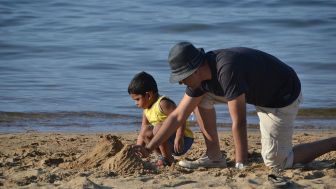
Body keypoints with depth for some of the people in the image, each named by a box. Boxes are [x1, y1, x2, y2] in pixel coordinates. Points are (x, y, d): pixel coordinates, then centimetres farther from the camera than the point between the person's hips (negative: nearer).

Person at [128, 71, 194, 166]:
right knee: (145, 131, 3)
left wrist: (178, 138, -38)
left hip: (184, 140, -9)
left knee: (158, 127, -29)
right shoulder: (147, 110, 10)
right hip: (169, 142, 9)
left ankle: (167, 159, -17)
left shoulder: (163, 104, -18)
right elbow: (141, 135, 12)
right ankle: (164, 155, 5)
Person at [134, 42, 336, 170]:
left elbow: (239, 122, -35)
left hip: (284, 97, -9)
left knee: (275, 162, -6)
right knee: (201, 97, 1)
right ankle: (214, 156, 5)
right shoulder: (200, 76, -9)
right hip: (259, 93, 9)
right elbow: (177, 116, -1)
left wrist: (241, 166, -32)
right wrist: (148, 148, -4)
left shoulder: (227, 70, -36)